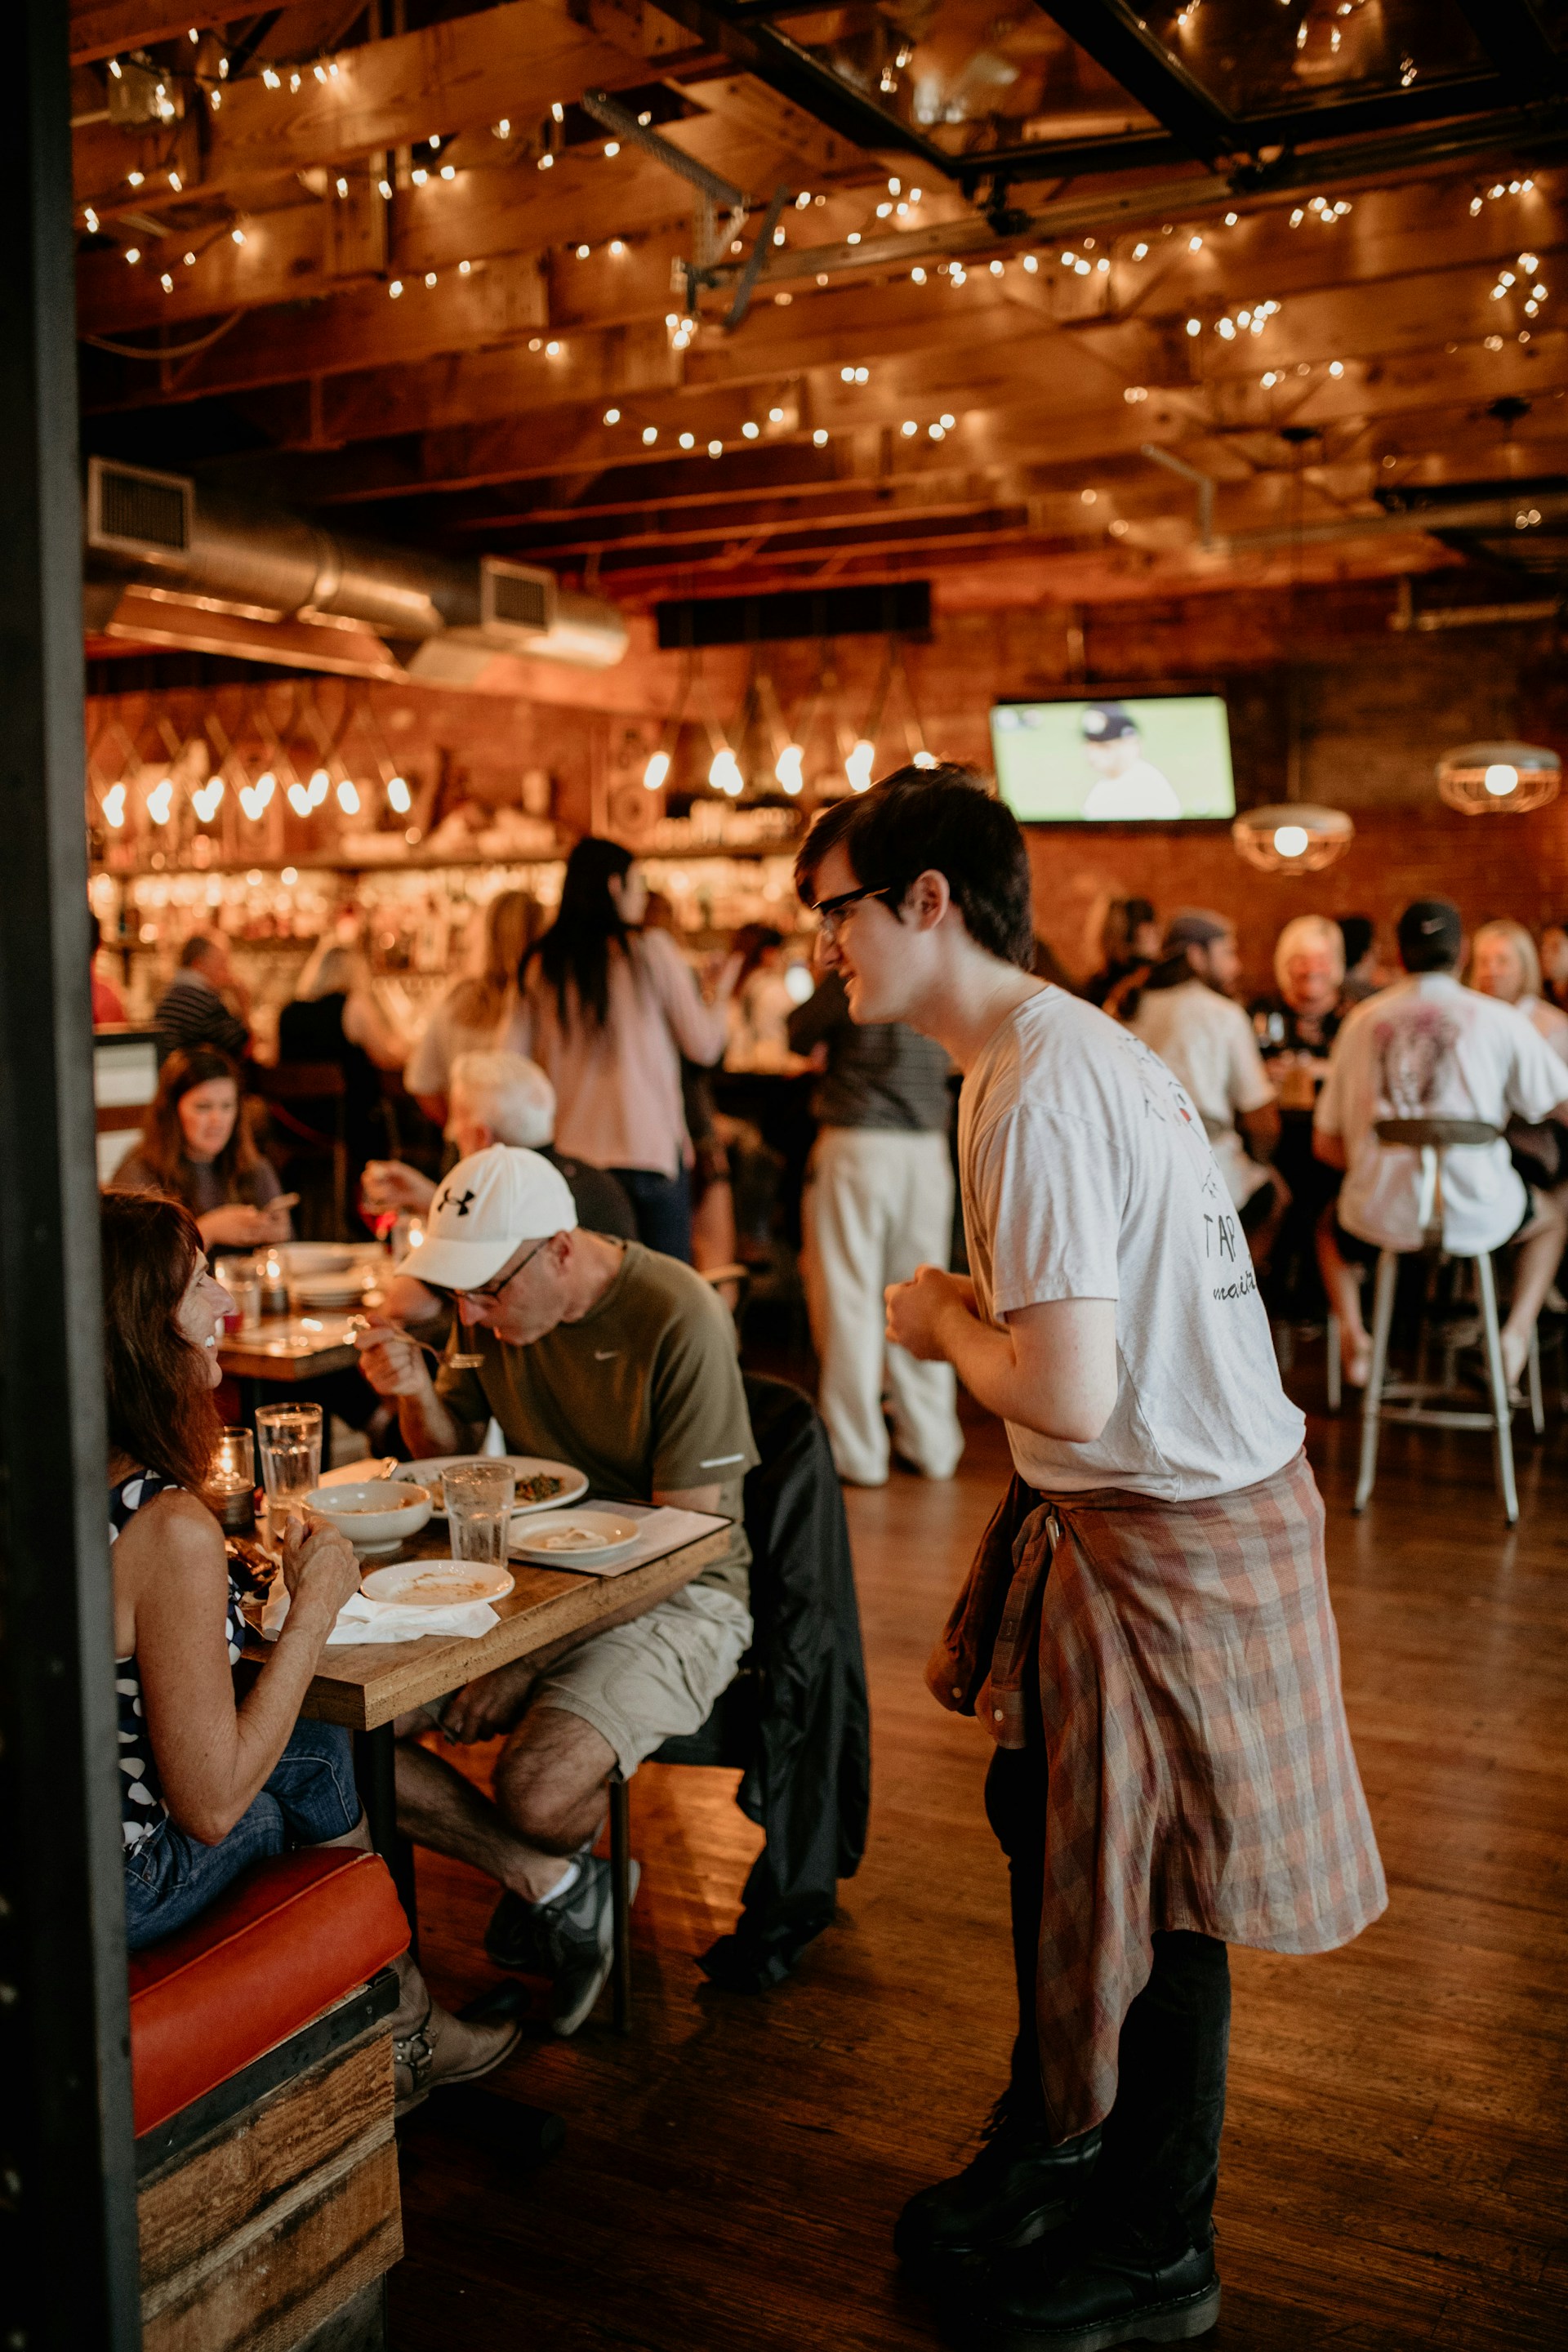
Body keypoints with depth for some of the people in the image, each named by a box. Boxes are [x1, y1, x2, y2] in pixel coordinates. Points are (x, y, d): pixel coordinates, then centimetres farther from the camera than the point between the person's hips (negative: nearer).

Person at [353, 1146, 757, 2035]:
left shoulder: (679, 1319, -21)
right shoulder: (493, 1302, -1)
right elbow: (454, 1461, 11)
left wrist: (528, 1657, -22)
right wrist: (417, 1394, -14)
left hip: (673, 1595, -6)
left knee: (538, 1789, -31)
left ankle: (555, 1881, 9)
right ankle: (553, 1885, 0)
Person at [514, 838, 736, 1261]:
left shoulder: (541, 965, 3)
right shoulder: (651, 949, -5)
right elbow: (704, 1046, 0)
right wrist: (722, 993, 17)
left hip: (572, 1151, 4)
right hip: (651, 1147, -3)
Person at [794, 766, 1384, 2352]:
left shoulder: (1036, 1090, -24)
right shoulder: (1068, 1046, 7)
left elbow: (1067, 1395, -28)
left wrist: (943, 1323, -11)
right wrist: (972, 1316, 5)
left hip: (1172, 1545, -10)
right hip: (1121, 1512, 10)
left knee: (1149, 1897, 8)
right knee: (1048, 1830, 23)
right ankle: (1051, 2146, 46)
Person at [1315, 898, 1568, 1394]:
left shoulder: (1362, 1020, 3)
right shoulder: (1497, 1019, -4)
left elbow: (1325, 1144, 8)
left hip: (1381, 1217, 1)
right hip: (1475, 1214, -1)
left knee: (1332, 1227, 37)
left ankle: (1353, 1331, 11)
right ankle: (1518, 1330, 12)